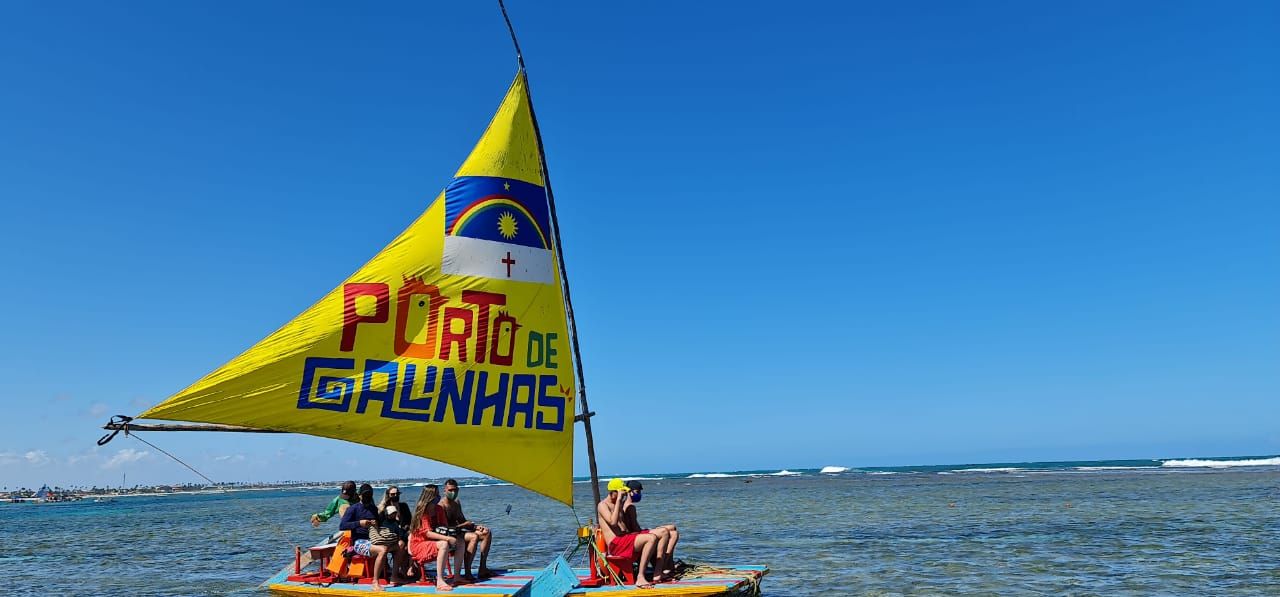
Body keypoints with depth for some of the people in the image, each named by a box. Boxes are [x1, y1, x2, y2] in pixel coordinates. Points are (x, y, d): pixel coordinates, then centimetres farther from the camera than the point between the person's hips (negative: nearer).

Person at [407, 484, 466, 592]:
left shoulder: (439, 509, 4)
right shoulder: (422, 512, -18)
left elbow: (445, 526, 8)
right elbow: (428, 533, -26)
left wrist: (451, 533, -16)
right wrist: (447, 538, -33)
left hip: (434, 541, 8)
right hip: (419, 544, -8)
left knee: (460, 542, -6)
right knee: (444, 544, -34)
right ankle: (439, 582, -36)